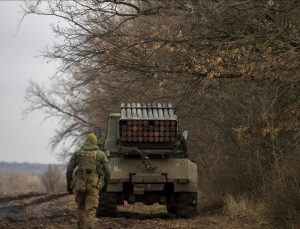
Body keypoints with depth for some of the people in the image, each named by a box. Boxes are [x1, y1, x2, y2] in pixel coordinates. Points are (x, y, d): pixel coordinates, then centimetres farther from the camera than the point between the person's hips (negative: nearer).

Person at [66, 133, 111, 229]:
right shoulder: (101, 154, 8)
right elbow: (107, 172, 3)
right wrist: (105, 185, 19)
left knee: (81, 208, 22)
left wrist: (68, 185, 10)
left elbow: (69, 170, 3)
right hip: (93, 186, -2)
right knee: (90, 211, -5)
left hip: (79, 185, 2)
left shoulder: (77, 153, 10)